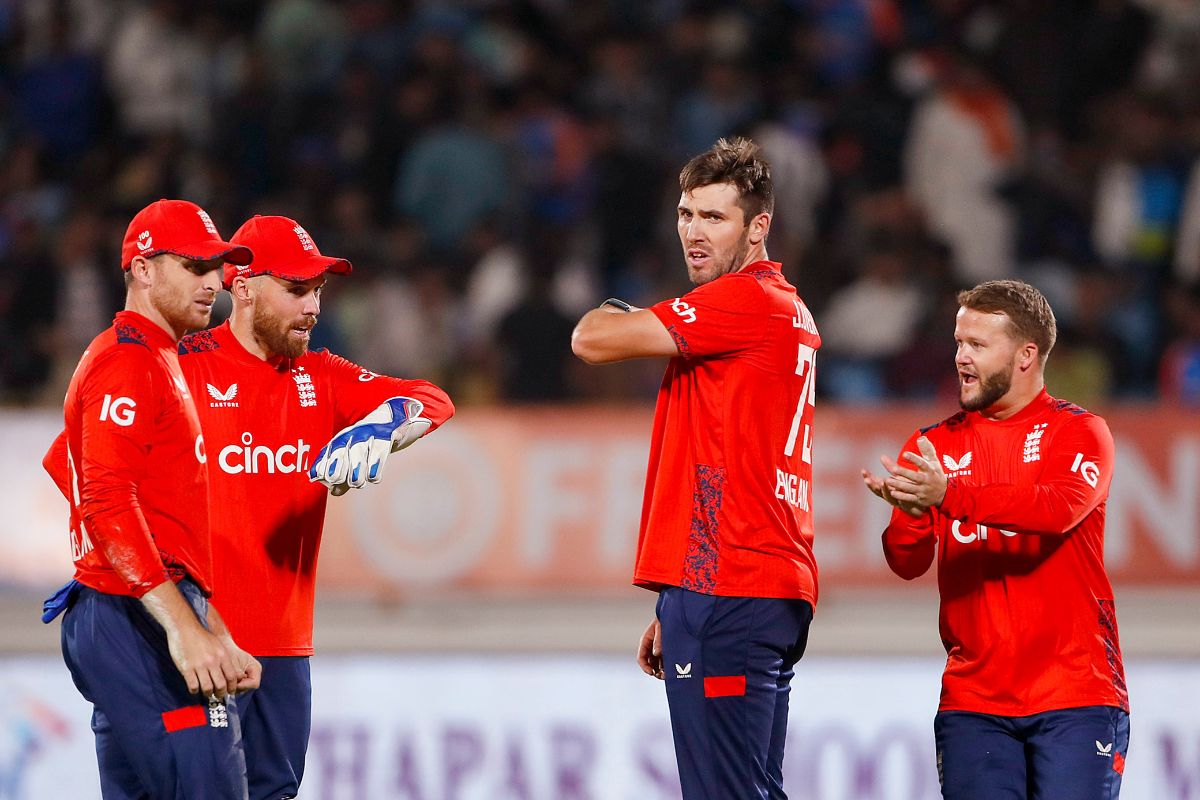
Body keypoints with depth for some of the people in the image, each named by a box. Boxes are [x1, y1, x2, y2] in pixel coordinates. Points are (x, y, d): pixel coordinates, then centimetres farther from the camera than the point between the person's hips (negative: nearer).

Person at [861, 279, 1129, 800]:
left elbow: (1060, 508, -21)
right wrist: (910, 515, -25)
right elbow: (909, 563, 0)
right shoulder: (934, 445, 11)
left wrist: (951, 495, -34)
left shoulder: (1080, 433, 1)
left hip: (1074, 697, -3)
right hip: (973, 702, 3)